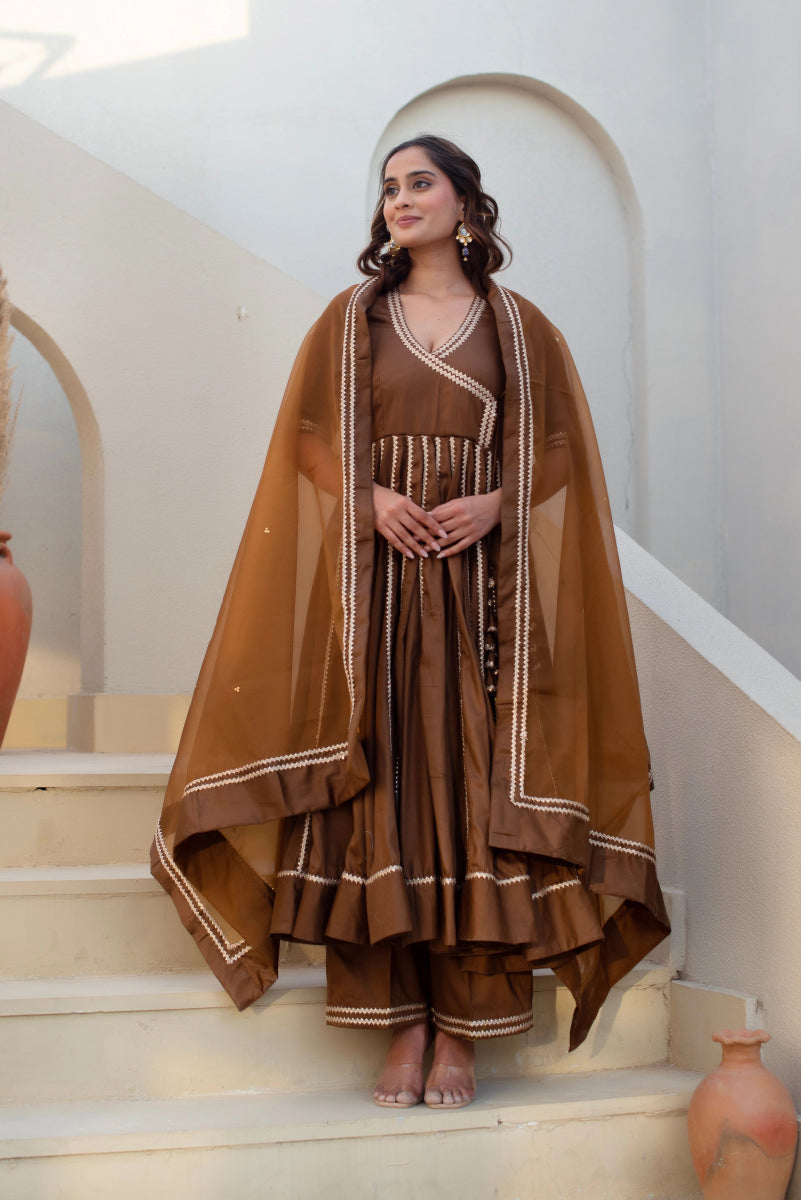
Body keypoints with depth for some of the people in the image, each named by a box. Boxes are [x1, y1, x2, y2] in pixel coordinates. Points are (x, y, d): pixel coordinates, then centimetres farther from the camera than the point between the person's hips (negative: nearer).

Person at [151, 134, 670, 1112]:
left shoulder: (520, 327, 11)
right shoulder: (350, 322, 13)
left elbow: (557, 448, 7)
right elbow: (310, 441, 8)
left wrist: (493, 504, -11)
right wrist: (371, 499, -9)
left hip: (483, 582, 0)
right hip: (375, 583, 1)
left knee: (476, 787, -5)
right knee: (384, 784, -5)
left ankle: (461, 1031, 0)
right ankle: (404, 1023, 2)